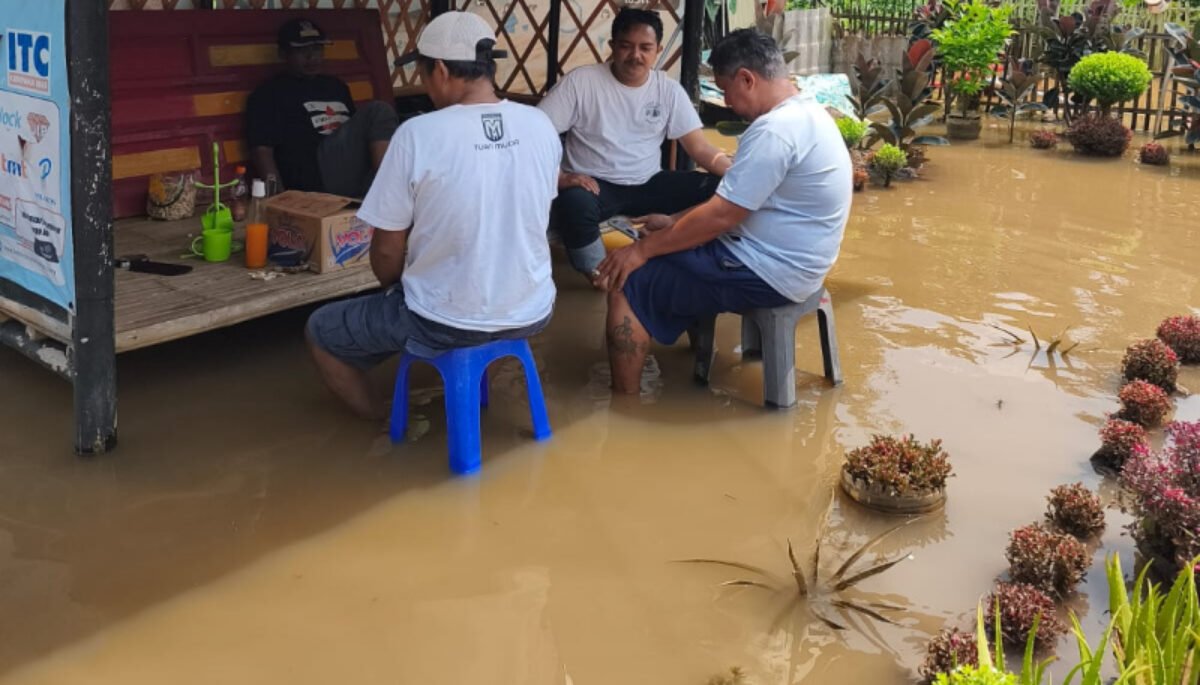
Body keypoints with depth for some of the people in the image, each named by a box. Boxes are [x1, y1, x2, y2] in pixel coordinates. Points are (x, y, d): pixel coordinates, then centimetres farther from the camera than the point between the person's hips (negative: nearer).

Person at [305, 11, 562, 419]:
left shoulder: (417, 134, -18)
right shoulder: (541, 126, -4)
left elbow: (387, 253, -11)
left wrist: (396, 291, 12)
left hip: (447, 324, -5)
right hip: (532, 312, 6)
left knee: (321, 332, 20)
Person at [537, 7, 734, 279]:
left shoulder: (669, 89, 3)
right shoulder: (581, 81, -8)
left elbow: (700, 147, 0)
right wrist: (560, 178, -28)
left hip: (649, 184, 3)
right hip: (595, 185, -3)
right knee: (574, 203, -39)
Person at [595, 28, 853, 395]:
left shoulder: (774, 130, -24)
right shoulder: (806, 113, 9)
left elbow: (720, 216, -23)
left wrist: (642, 249, -14)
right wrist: (673, 222, 14)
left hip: (768, 273, -11)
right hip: (784, 262, 11)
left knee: (627, 283, -7)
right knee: (669, 253, 23)